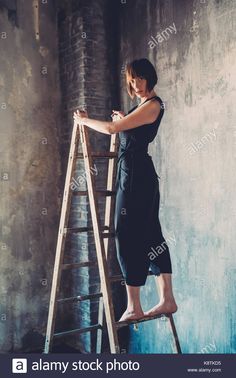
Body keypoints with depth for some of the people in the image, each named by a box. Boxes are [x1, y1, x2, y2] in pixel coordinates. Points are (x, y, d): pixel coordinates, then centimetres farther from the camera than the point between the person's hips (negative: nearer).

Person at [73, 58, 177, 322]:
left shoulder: (153, 104, -11)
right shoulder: (144, 105, 18)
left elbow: (111, 128, -16)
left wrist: (84, 120, -2)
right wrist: (126, 119, 35)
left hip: (135, 173, -10)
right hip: (137, 173, 10)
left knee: (128, 236, -7)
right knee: (150, 235, 9)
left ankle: (134, 308, -1)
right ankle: (167, 300, 14)